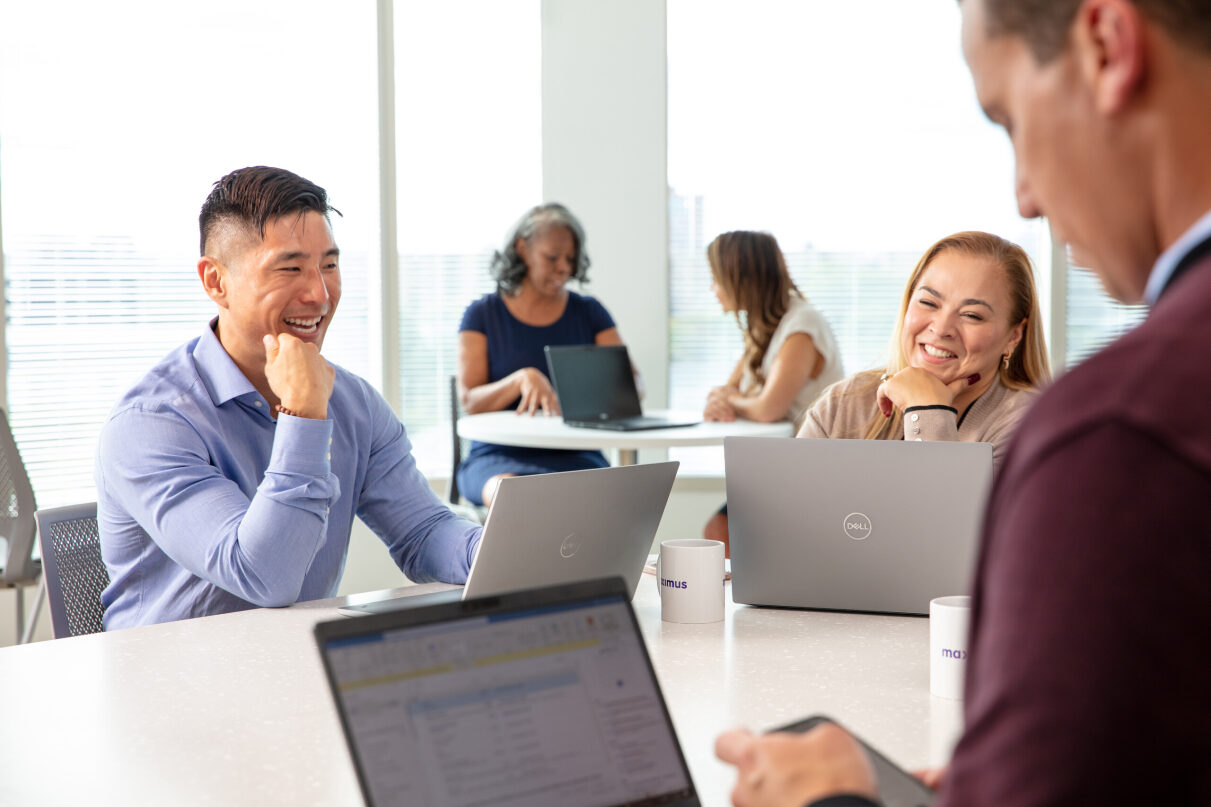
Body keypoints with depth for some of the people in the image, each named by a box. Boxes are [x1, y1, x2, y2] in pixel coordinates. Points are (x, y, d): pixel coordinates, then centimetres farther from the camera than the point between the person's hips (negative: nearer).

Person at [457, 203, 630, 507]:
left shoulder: (589, 313, 15)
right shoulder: (482, 314, 10)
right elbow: (469, 401, 0)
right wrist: (521, 379, -20)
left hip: (574, 456, 1)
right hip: (499, 458, -1)